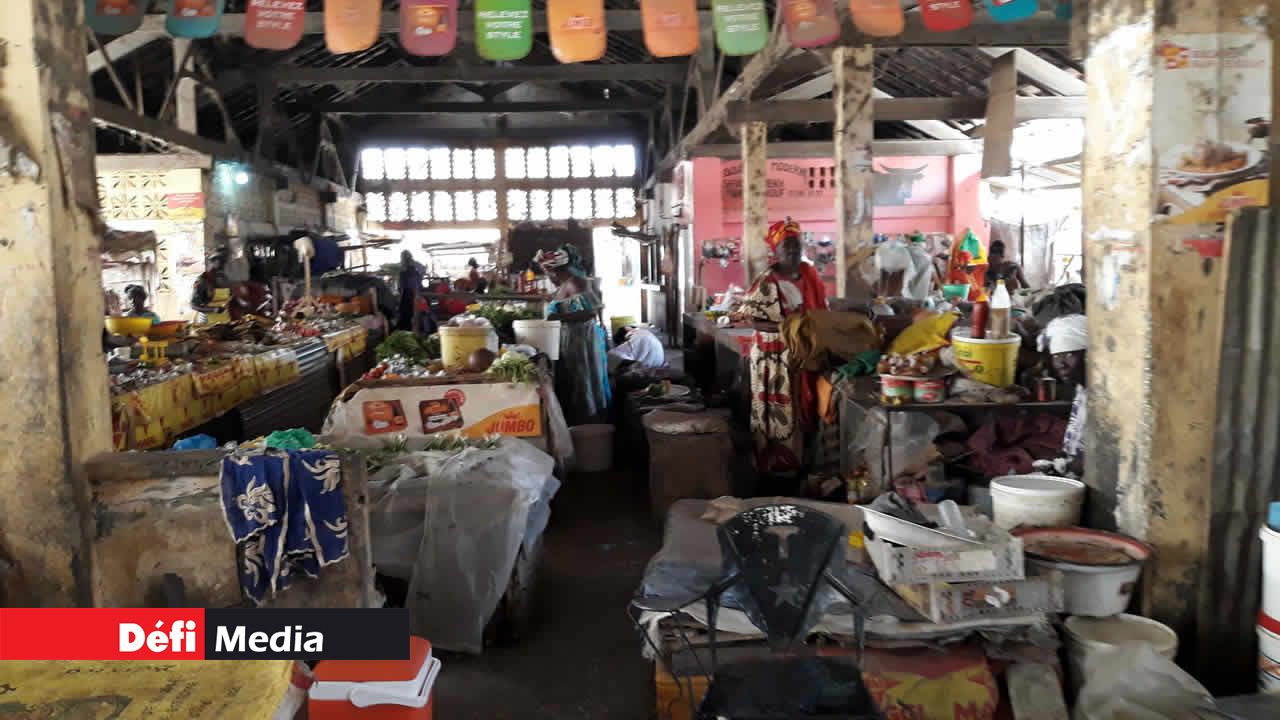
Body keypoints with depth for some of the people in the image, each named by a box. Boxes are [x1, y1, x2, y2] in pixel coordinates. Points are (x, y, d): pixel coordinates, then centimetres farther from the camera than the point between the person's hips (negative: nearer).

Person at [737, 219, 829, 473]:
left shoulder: (809, 276, 7)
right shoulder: (766, 283, -14)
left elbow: (820, 310, 17)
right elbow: (752, 319, -15)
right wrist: (787, 328, -22)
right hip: (775, 357, -6)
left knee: (802, 409, 14)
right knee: (778, 412, 1)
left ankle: (797, 460, 27)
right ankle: (775, 465, 13)